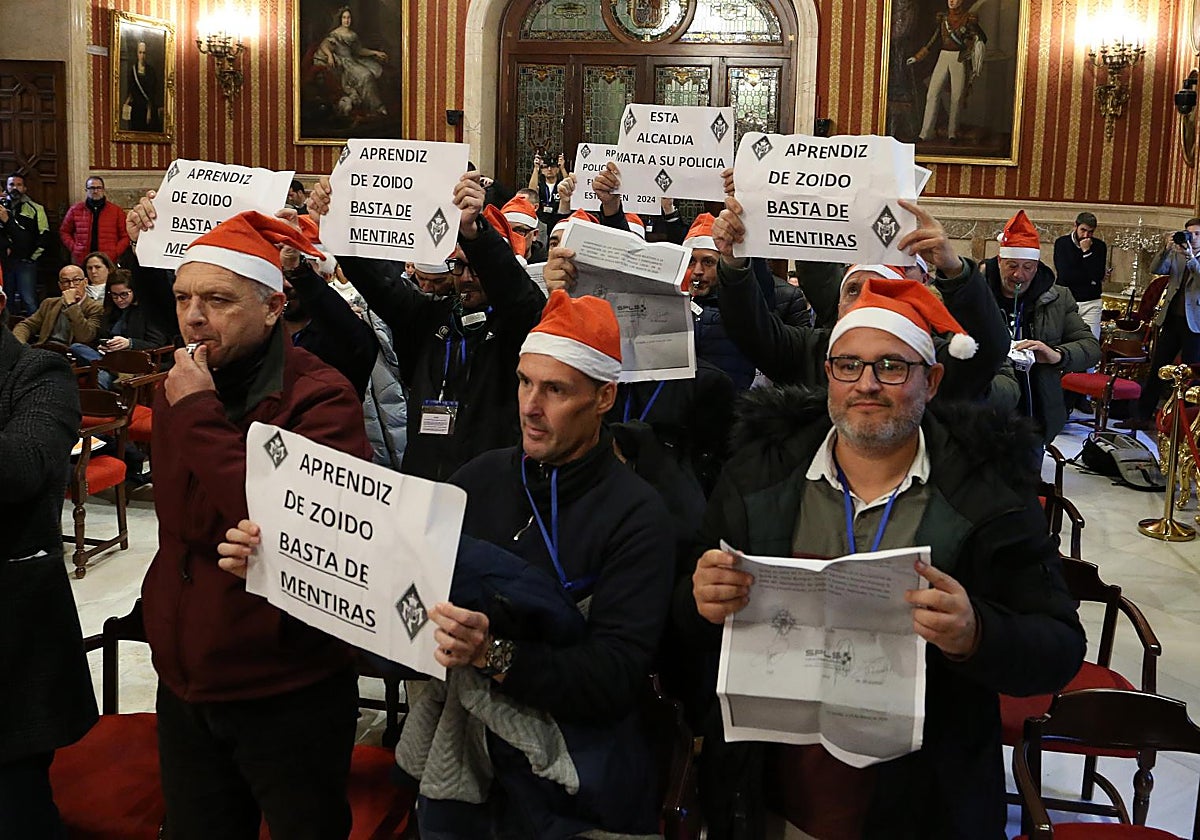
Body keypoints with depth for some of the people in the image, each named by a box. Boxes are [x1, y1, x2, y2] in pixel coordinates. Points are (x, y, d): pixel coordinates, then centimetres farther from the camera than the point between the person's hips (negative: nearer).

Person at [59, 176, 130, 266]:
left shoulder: (117, 211, 8)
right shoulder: (75, 210, 10)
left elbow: (125, 236, 7)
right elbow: (64, 232, 18)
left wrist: (114, 253, -5)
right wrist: (73, 248, 3)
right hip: (81, 262, 1)